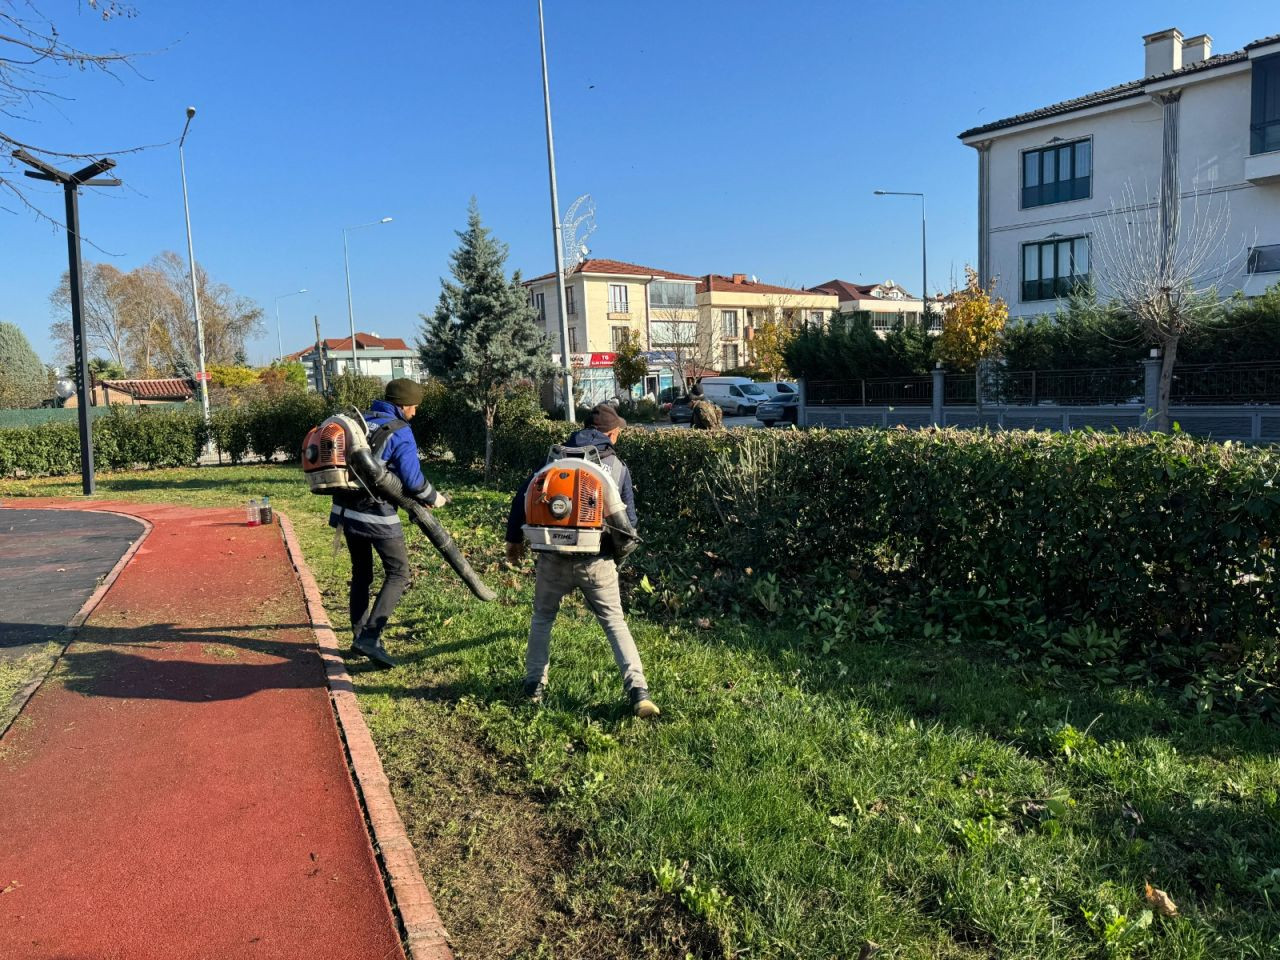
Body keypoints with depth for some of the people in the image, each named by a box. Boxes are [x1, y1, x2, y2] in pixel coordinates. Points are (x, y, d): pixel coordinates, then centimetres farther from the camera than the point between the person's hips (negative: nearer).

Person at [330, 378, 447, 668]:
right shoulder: (399, 432, -11)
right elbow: (412, 480, -13)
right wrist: (434, 498, 4)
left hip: (347, 510, 7)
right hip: (377, 516, -7)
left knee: (361, 573, 19)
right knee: (398, 574, 2)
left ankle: (359, 635, 25)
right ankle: (371, 636, -9)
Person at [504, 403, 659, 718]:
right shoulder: (618, 467, 6)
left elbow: (523, 496, 3)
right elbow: (629, 519, 8)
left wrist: (514, 538, 15)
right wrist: (616, 554, 26)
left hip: (555, 558, 1)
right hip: (597, 561, 0)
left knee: (542, 618, 22)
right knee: (615, 623, 8)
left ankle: (535, 685, 25)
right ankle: (638, 692, -2)